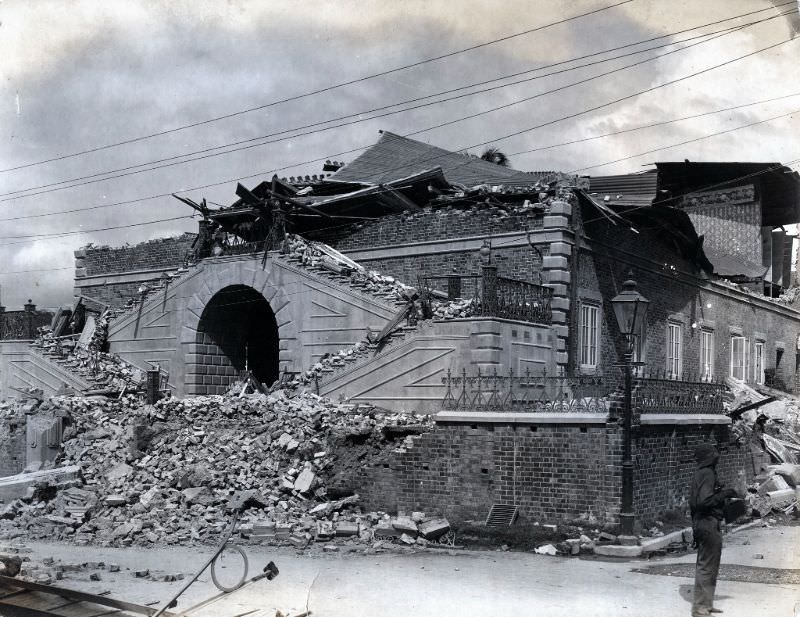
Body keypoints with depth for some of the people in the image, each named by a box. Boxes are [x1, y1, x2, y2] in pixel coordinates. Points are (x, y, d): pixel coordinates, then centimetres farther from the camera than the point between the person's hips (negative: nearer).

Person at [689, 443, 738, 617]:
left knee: (705, 566, 18)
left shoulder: (700, 473, 14)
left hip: (701, 523, 10)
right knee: (707, 567, -6)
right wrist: (724, 494, -15)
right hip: (709, 524, -10)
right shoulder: (707, 474, -16)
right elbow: (704, 500, -24)